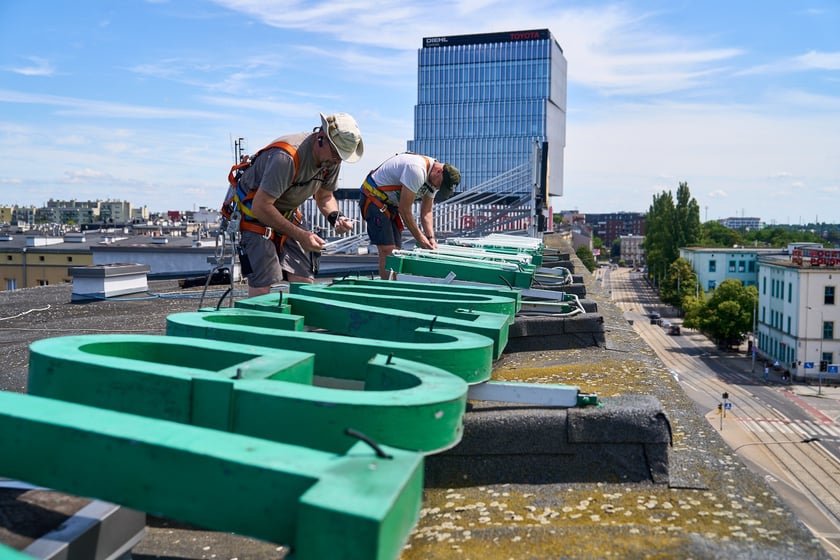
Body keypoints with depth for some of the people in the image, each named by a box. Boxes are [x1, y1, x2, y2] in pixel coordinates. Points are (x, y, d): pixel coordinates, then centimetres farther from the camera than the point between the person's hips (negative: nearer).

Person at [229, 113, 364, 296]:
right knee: (261, 288, -15)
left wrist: (335, 217, -14)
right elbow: (261, 207, -31)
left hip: (288, 213, 7)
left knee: (304, 282, -2)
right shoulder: (287, 157, -33)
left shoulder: (332, 159, -8)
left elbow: (325, 195, 8)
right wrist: (299, 235, -30)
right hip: (256, 214, -7)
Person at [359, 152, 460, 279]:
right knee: (387, 252, -16)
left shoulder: (434, 179, 0)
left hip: (390, 202, 10)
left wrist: (431, 238, -9)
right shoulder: (416, 170, -30)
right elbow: (404, 209, -25)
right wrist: (419, 237, -18)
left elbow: (426, 212, 5)